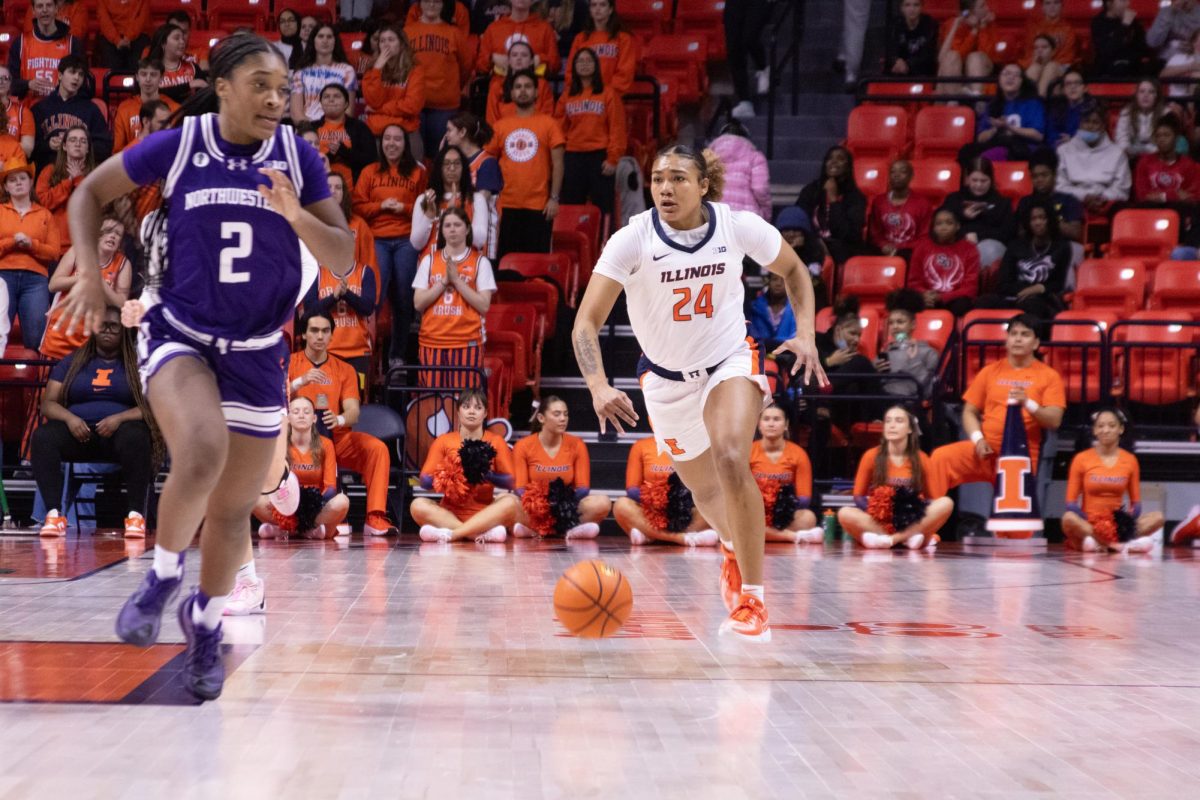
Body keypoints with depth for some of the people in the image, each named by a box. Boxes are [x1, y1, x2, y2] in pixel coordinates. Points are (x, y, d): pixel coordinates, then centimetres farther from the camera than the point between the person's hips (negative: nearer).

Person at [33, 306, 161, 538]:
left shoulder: (137, 363, 10)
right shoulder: (72, 362, 18)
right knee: (42, 436, -30)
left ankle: (136, 515, -34)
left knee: (135, 437, -39)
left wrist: (119, 418, -18)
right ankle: (55, 514, -34)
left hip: (120, 431, -2)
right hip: (78, 432, 2)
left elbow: (152, 407, 0)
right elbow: (48, 404, 11)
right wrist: (70, 418, -12)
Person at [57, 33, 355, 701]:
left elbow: (344, 257, -5)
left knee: (234, 506, 10)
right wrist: (90, 273, -9)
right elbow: (90, 194, 5)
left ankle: (207, 623, 37)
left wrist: (296, 215, -23)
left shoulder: (298, 157, -5)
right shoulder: (177, 146, -8)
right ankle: (163, 577, -4)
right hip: (179, 334, -2)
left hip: (256, 351, 2)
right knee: (202, 455, -31)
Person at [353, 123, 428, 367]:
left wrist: (404, 207, -9)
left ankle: (398, 355, 15)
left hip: (406, 240, 0)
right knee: (375, 294, -13)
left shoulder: (417, 172, 9)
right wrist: (381, 205, -8)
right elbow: (358, 206, 6)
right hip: (377, 240, 0)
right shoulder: (369, 172, 11)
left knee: (403, 299, 4)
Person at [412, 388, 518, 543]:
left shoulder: (496, 442, 7)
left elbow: (510, 482, -1)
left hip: (483, 514, 0)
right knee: (418, 505, -28)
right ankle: (484, 533, -36)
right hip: (449, 512, 1)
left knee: (511, 501, -29)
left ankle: (451, 533, -36)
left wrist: (489, 476, -22)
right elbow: (424, 482, 1)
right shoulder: (443, 441, 8)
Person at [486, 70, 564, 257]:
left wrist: (554, 198, -8)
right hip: (507, 205, 3)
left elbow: (557, 164, 0)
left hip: (538, 206, -2)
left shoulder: (549, 124, 3)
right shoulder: (501, 126, 11)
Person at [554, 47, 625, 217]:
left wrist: (613, 158, -9)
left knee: (602, 207, -3)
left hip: (599, 156, -3)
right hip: (573, 157, 3)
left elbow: (617, 129, -3)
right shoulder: (567, 96, 13)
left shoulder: (608, 94, 2)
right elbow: (560, 128, 10)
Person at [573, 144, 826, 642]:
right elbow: (587, 322, -27)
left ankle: (752, 598, -19)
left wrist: (805, 334, -10)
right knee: (705, 490, 17)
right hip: (667, 378, 1)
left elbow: (793, 270, 4)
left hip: (730, 362, -1)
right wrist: (599, 387, -44)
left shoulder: (739, 226, -17)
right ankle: (733, 549, 54)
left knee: (731, 461, -29)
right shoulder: (632, 239, -22)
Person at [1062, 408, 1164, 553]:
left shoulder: (1130, 460, 8)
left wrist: (1130, 517, -14)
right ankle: (1124, 544, -34)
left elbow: (1136, 502, 10)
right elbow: (1071, 503, -1)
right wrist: (1085, 521, -21)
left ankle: (1098, 543, -32)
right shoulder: (1081, 459, 1)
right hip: (1088, 522, -3)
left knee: (1157, 517, -20)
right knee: (1068, 518, -35)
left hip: (1118, 523, 3)